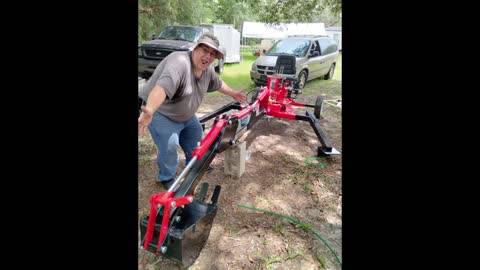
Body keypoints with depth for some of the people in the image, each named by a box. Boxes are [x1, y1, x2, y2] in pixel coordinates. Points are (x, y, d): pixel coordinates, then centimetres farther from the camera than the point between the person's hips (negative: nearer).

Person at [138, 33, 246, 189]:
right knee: (169, 146, -19)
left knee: (196, 139, 17)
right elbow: (161, 88, -51)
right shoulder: (179, 62, -35)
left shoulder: (208, 70, -5)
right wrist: (149, 110, -67)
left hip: (185, 115, 9)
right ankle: (166, 178, 8)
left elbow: (218, 84, 17)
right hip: (160, 114, -8)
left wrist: (233, 94, 27)